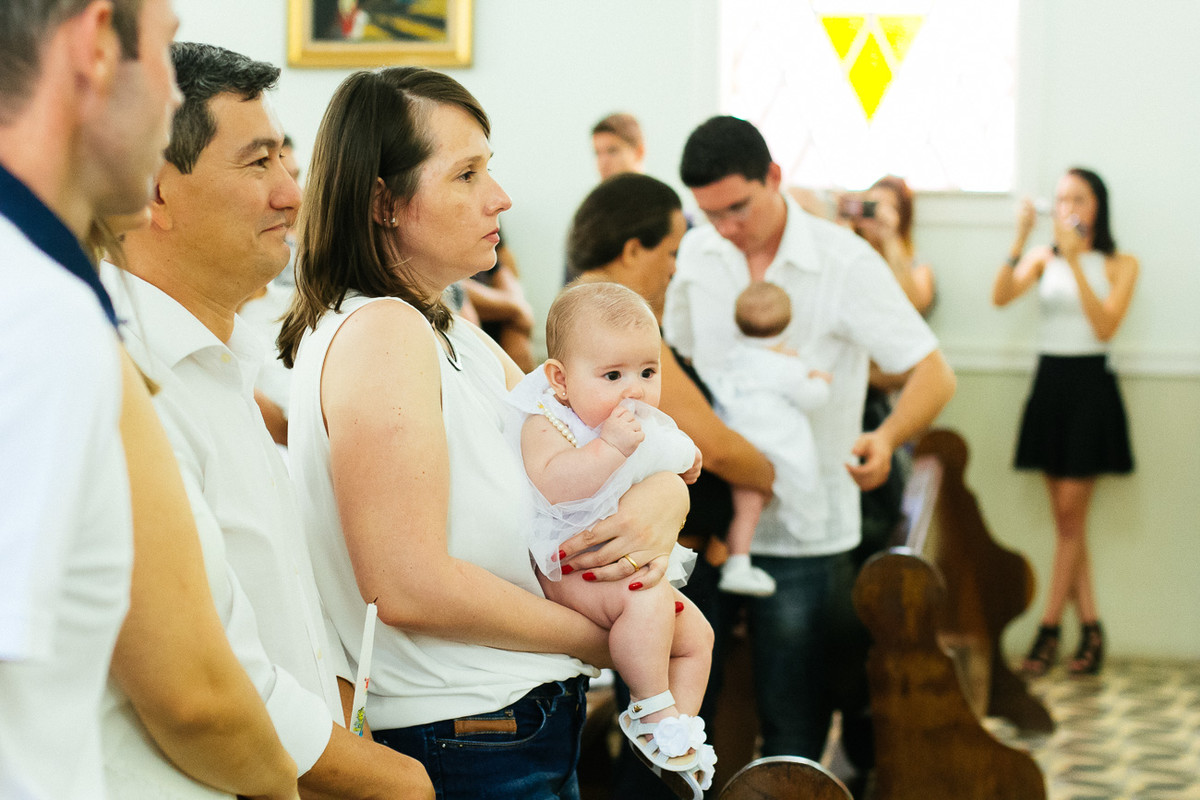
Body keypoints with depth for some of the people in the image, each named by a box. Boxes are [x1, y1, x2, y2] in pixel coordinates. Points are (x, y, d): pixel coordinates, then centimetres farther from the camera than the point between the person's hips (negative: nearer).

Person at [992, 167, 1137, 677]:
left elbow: (1105, 326, -15)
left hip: (1090, 386, -4)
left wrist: (1076, 260, -18)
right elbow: (1000, 297, -9)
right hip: (1048, 383, 4)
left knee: (1070, 513, -5)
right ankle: (1090, 630, 13)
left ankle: (1048, 630, 2)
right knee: (1067, 517, 6)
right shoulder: (1043, 258, 7)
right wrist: (1020, 241, -18)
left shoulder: (1119, 265, -1)